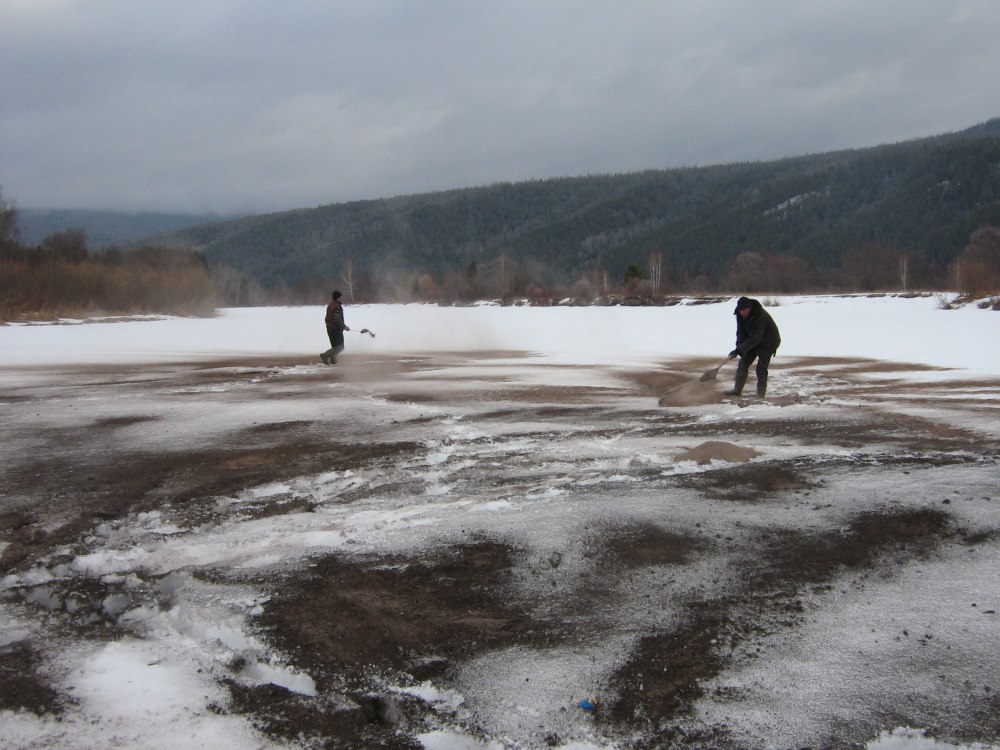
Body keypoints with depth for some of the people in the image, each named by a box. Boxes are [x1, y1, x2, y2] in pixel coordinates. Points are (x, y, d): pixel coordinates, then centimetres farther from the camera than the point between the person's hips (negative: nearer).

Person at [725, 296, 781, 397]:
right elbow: (741, 332, -8)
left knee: (761, 368, -11)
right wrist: (739, 346, -25)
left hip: (768, 343, -7)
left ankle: (761, 394, -1)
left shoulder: (760, 316, -35)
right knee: (743, 364, 3)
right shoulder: (740, 315, -12)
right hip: (753, 341, 7)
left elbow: (755, 337, -37)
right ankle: (737, 389, 10)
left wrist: (739, 350, -40)